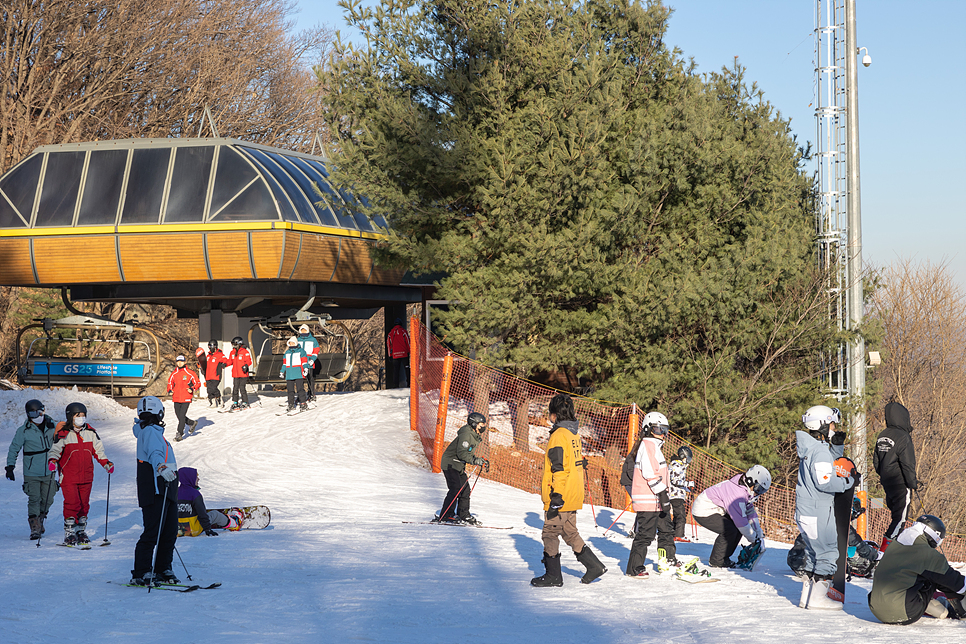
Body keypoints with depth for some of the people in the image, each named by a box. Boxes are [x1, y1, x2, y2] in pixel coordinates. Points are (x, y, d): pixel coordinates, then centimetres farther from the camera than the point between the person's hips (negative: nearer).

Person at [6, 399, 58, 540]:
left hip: (48, 471, 3)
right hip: (31, 472, -3)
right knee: (34, 500, -10)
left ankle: (40, 520, 31)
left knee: (48, 500, 7)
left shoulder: (51, 426, 4)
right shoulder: (23, 430, -6)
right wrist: (10, 466, -5)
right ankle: (35, 528, -5)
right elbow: (14, 449, 2)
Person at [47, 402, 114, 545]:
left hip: (86, 477, 4)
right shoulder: (63, 434, -5)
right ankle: (69, 533, -2)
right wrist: (52, 461, -30)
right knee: (72, 503, -12)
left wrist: (106, 463, 3)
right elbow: (55, 450, -10)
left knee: (84, 504, 9)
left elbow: (98, 450, 14)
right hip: (68, 477, -4)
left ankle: (81, 531, 22)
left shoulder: (91, 433, 8)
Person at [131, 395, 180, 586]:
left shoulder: (151, 431, 23)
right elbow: (155, 452, -29)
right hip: (156, 490, -10)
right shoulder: (150, 431, -9)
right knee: (152, 532, -12)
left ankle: (162, 570, 17)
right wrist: (162, 467, -47)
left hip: (166, 491, 10)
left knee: (170, 531, 9)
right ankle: (141, 574, -11)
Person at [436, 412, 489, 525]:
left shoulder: (475, 436, 12)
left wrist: (482, 461, 6)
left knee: (465, 489, 8)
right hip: (450, 463, -10)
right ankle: (446, 516, -15)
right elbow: (462, 453, -27)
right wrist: (477, 460, -29)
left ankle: (463, 515, 15)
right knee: (456, 488, -16)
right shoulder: (466, 435, -20)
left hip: (459, 465, 10)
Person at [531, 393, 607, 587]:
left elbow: (559, 469, -20)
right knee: (570, 533, 17)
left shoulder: (559, 435, -15)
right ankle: (594, 565, 15)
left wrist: (556, 496, -21)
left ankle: (553, 575, 5)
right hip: (573, 497, 9)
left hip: (561, 497, -9)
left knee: (550, 533, 1)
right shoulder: (574, 434, 13)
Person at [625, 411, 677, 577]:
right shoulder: (647, 445, -12)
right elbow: (651, 474, -20)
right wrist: (663, 494, -21)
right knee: (645, 533, -8)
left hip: (657, 501, 11)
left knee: (666, 529, 18)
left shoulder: (654, 446, 21)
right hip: (648, 501, -11)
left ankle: (667, 561, 29)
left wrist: (665, 496, 27)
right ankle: (634, 568, -2)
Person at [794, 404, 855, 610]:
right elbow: (824, 482, -24)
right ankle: (817, 598, -1)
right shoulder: (820, 451, -18)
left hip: (806, 511, 10)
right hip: (818, 513, -10)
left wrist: (838, 446, 12)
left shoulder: (810, 448, 12)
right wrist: (849, 481, -12)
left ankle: (807, 596, 21)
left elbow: (828, 467, 25)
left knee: (814, 552, 17)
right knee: (828, 553, -3)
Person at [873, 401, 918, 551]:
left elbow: (876, 460, 17)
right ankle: (885, 548, -10)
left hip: (887, 483, 8)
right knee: (900, 517, -5)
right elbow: (908, 464, -18)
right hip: (901, 484, -8)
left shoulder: (882, 436, 9)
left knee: (895, 513, 20)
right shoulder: (903, 437, -17)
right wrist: (913, 483, -8)